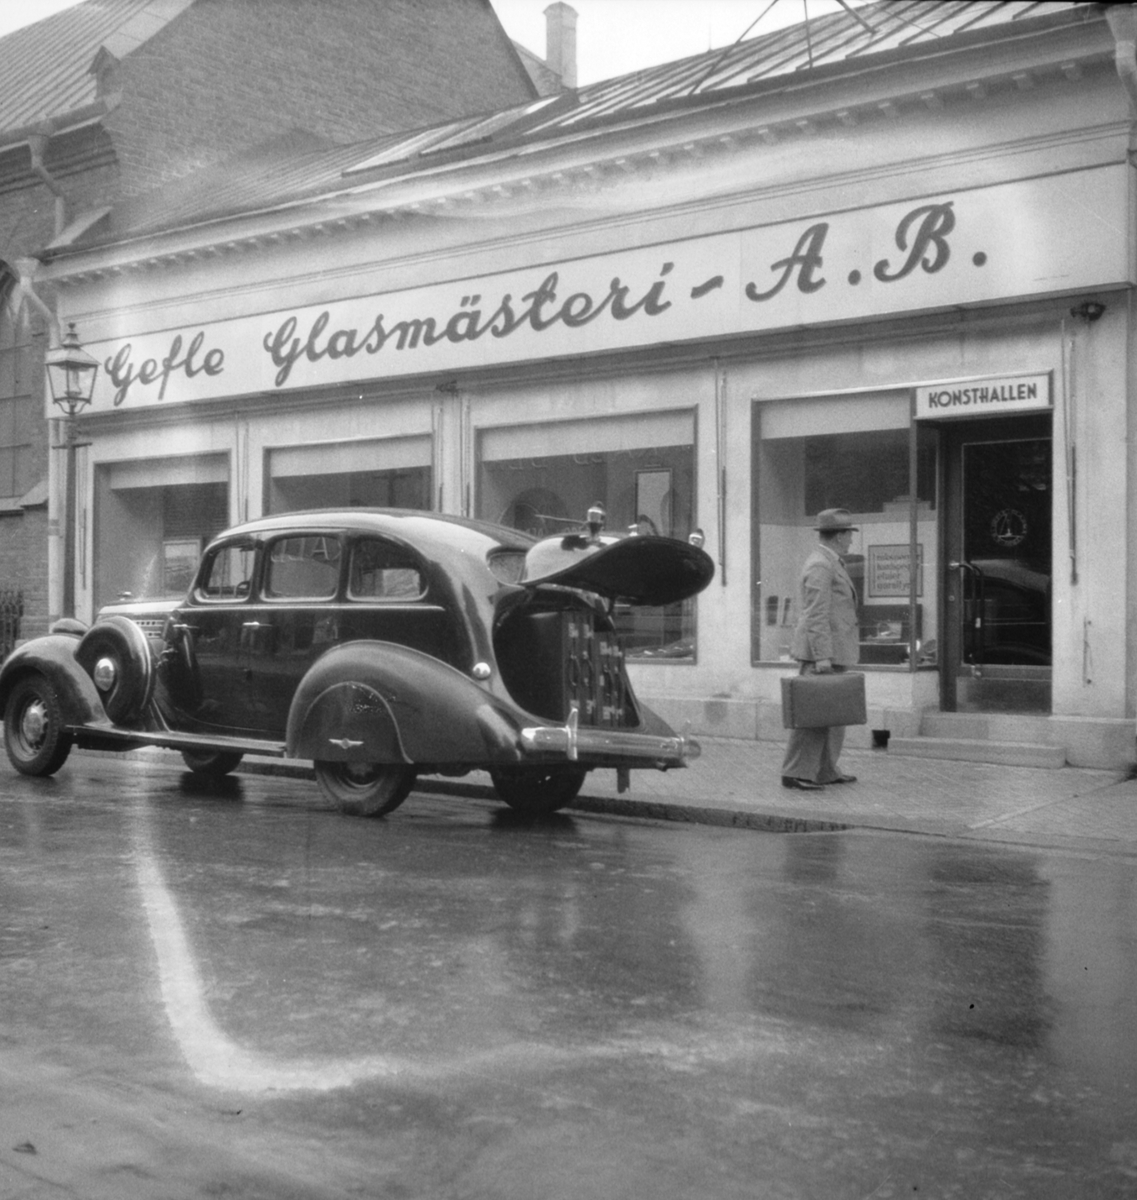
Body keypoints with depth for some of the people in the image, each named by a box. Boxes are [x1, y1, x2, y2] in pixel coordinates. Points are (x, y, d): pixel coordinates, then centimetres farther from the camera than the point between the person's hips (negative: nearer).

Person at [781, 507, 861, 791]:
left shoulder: (828, 563, 17)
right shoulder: (820, 566, -15)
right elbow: (816, 615, -20)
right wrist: (822, 657, -23)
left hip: (831, 652, 10)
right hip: (821, 651, -10)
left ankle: (826, 771, 17)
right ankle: (795, 773, -6)